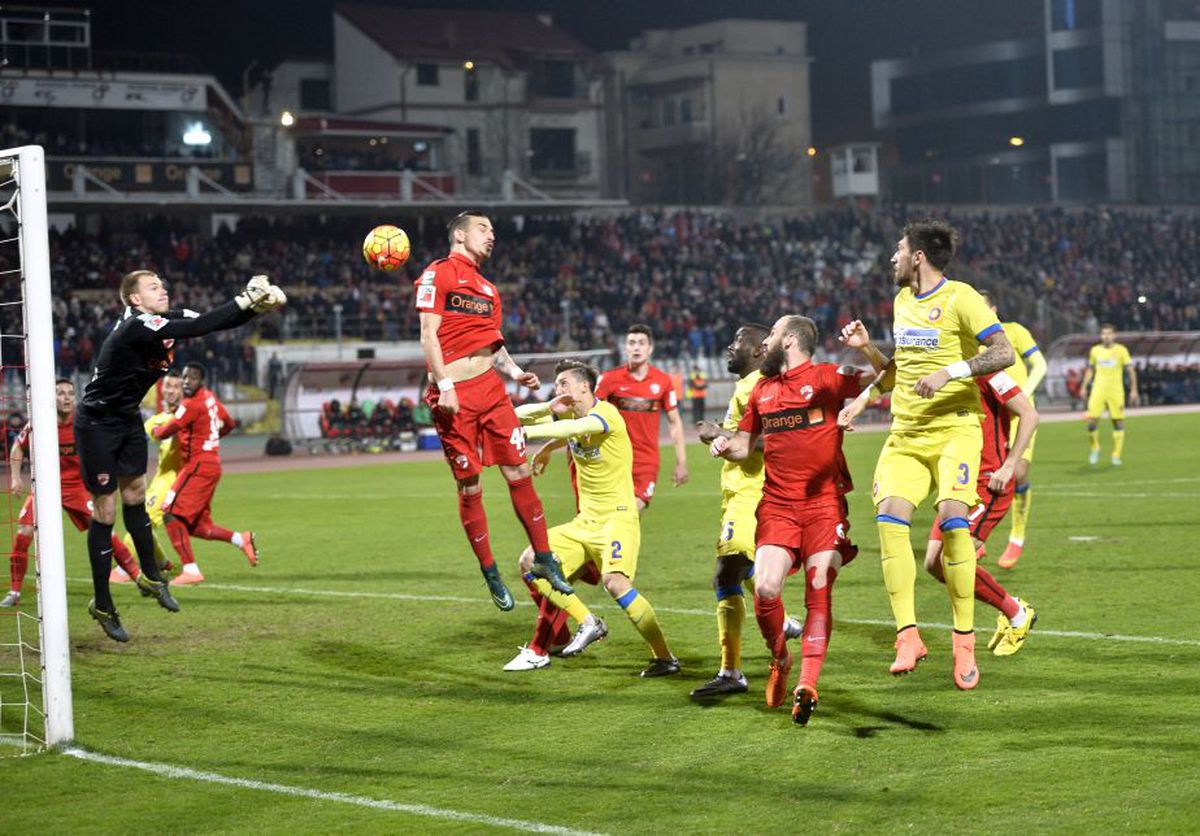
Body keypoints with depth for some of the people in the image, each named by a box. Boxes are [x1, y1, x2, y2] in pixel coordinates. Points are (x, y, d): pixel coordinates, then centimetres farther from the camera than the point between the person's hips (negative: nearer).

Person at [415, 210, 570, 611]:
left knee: (520, 473, 1)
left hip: (490, 387, 6)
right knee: (469, 488, 1)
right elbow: (428, 334, -9)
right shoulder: (437, 274, -2)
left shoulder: (487, 288, 20)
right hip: (455, 395, -6)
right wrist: (445, 386, -16)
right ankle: (491, 576, 9)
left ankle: (543, 559, 10)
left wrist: (515, 373, 4)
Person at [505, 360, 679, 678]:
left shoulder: (605, 413, -14)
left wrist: (525, 432, -35)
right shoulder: (568, 414, 9)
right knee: (531, 562, 3)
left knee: (614, 581, -29)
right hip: (584, 521, 9)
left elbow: (574, 429, -33)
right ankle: (588, 623, 9)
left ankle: (665, 658, -19)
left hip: (617, 517, -9)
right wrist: (549, 408, -8)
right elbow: (519, 415, 11)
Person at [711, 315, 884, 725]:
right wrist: (724, 445, 2)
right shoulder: (762, 390, 16)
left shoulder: (827, 378, 1)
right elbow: (744, 447, 24)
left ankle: (806, 685, -12)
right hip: (777, 505, 4)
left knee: (818, 592, -12)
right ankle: (780, 660, 14)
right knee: (765, 590, -12)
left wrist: (867, 347, -26)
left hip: (824, 504, -4)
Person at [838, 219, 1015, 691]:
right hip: (905, 433, 6)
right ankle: (908, 635, -11)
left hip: (955, 427, -6)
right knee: (890, 516, -14)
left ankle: (964, 642, -10)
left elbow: (1004, 353, -15)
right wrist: (865, 398, 25)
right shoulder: (902, 300, 16)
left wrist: (949, 372, -23)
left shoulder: (959, 298, -7)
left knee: (952, 515, -21)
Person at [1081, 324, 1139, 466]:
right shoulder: (1094, 350, 8)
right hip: (1098, 390, 2)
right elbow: (1090, 369, 19)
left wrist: (1133, 390, -3)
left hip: (1116, 392, -1)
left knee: (1118, 423, -2)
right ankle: (1095, 448, 15)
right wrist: (1084, 387, 14)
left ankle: (1116, 455, 7)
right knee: (1092, 421, -8)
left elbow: (1131, 370, 1)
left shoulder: (1121, 350, 0)